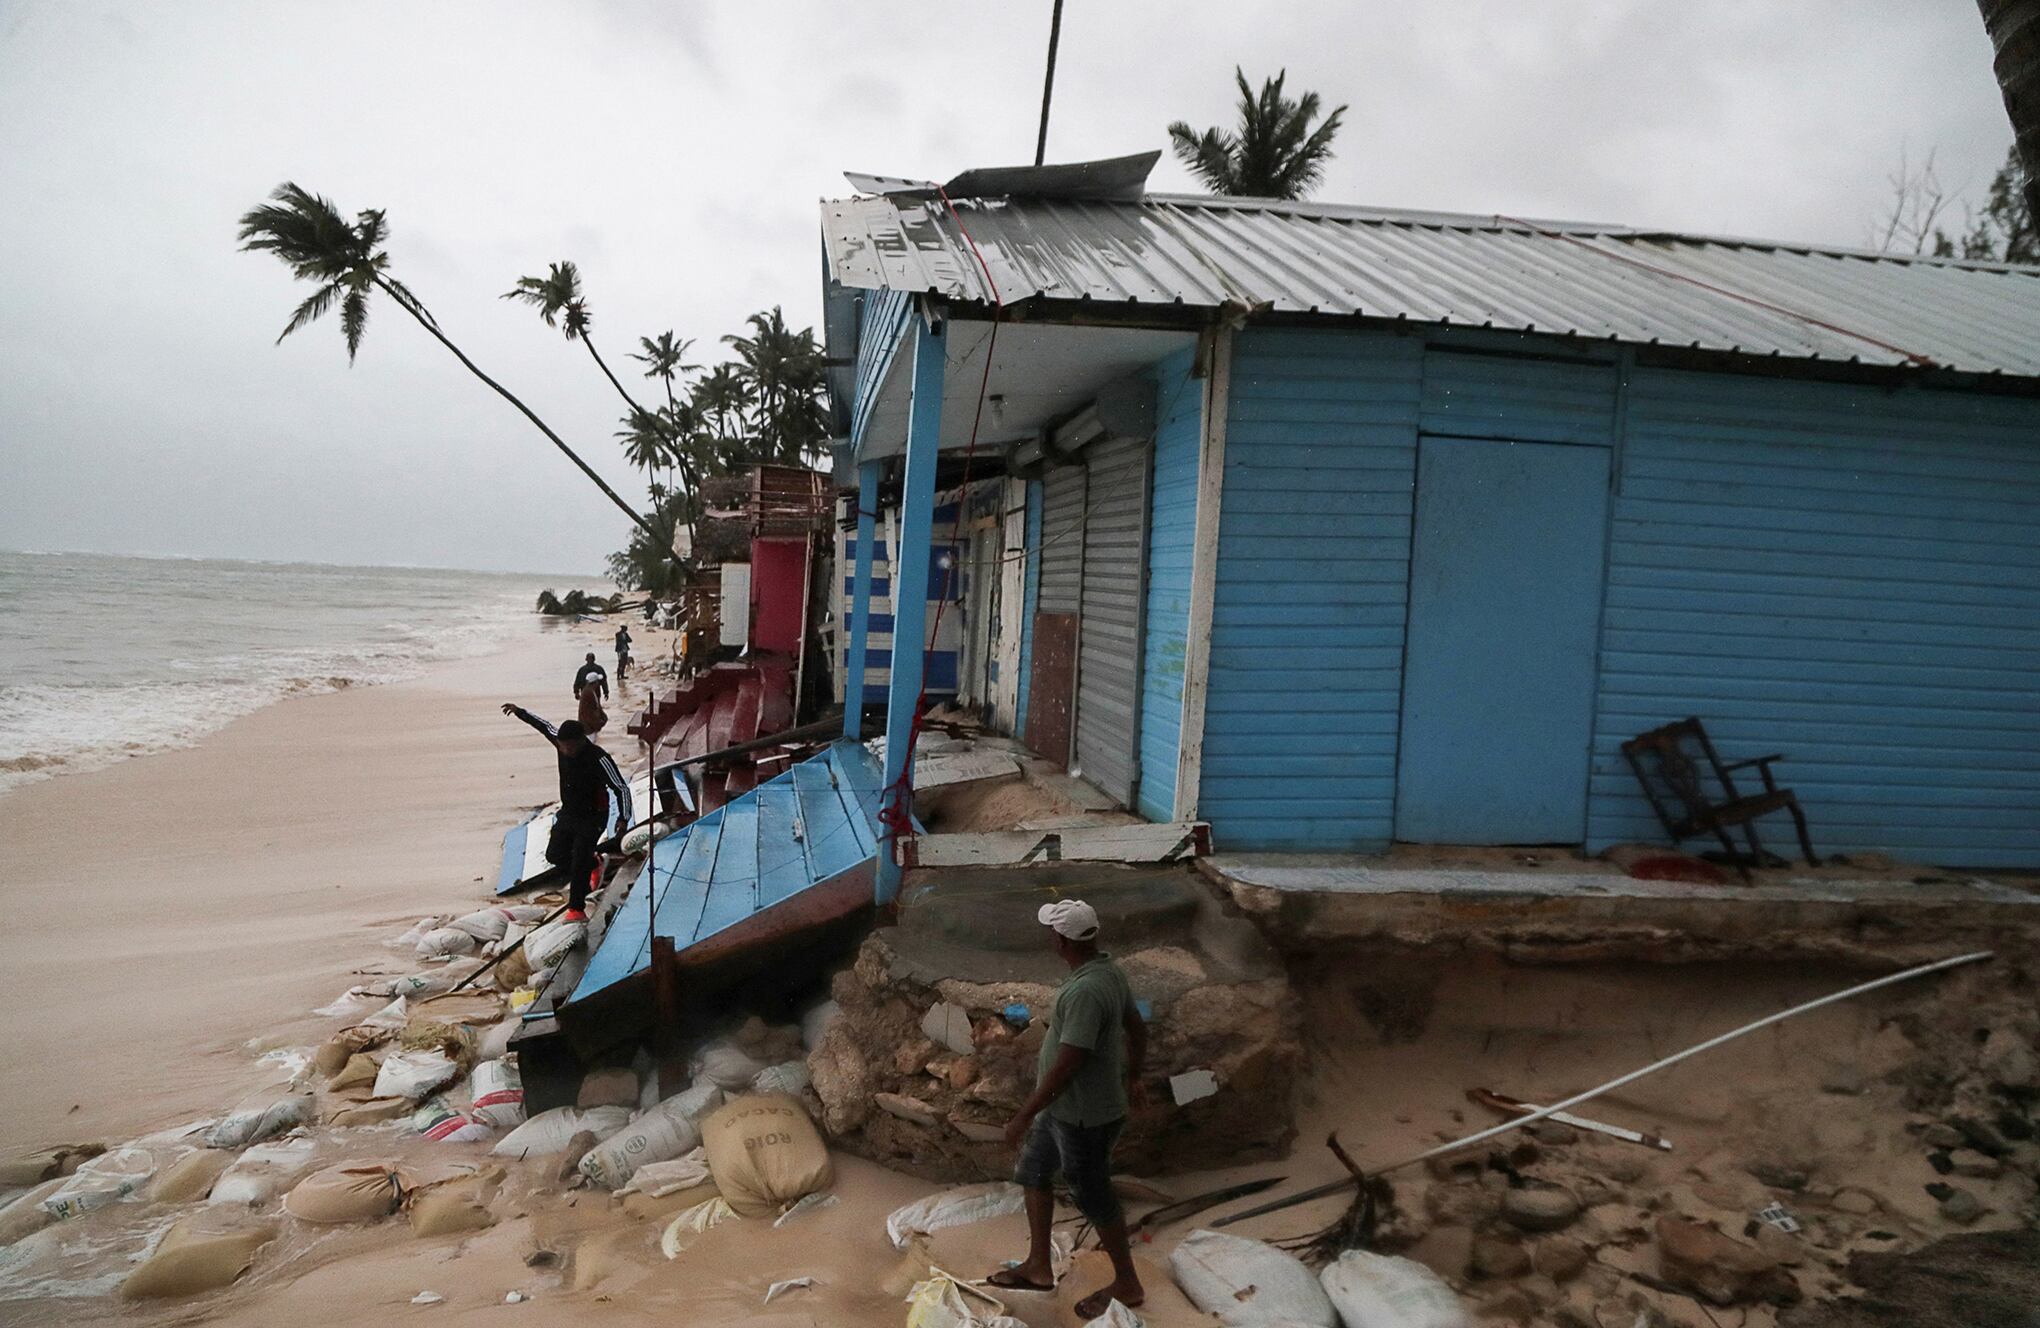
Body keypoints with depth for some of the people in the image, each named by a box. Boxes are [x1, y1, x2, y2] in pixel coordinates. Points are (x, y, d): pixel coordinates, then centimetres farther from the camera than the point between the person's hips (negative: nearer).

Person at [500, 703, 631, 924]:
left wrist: (624, 818, -29)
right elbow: (544, 726, 11)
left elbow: (622, 788, -24)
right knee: (554, 855, 15)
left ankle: (577, 909, 3)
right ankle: (593, 865, 39)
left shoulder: (599, 760, -29)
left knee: (579, 863, -9)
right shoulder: (562, 742, -11)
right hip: (568, 813, 7)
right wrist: (520, 712, 16)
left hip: (592, 818, -7)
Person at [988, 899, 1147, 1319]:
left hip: (1085, 1118, -10)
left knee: (1094, 1197, 10)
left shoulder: (1085, 991, -32)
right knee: (1032, 1172, 21)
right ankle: (1038, 1267, 36)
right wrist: (1133, 1078, 26)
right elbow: (1136, 1027, 11)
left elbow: (1067, 1064, -31)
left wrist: (1025, 1115, -22)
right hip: (1064, 1109, 10)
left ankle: (1127, 1284, 30)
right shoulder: (1109, 970, -2)